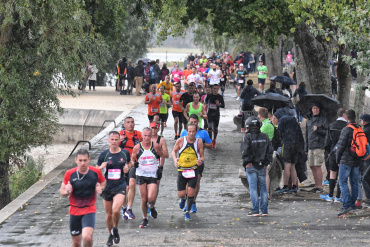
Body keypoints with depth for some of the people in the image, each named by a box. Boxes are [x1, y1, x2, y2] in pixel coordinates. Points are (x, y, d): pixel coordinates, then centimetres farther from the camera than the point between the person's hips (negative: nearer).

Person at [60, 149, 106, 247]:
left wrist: (100, 188, -10)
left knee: (87, 237, -24)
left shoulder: (96, 172, -7)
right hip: (74, 210, 2)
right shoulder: (69, 174, -7)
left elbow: (103, 182, 13)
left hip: (89, 210, -2)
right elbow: (62, 191, 4)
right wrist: (66, 192, -20)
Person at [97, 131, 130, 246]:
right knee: (108, 214, 10)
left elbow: (129, 163, 20)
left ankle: (115, 229, 7)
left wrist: (127, 168, -3)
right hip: (107, 187, 2)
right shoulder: (104, 154, -2)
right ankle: (110, 235, 33)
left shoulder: (125, 153, 0)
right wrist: (101, 167, -17)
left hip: (120, 186, -2)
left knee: (116, 210, -22)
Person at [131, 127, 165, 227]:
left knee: (151, 198, -14)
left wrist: (161, 166, 4)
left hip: (153, 175, -1)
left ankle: (152, 207, 22)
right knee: (144, 199, 2)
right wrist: (134, 164, -13)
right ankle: (145, 219, 19)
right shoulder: (137, 147, -3)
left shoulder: (155, 146, -2)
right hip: (141, 175, 1)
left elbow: (162, 156, 15)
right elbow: (132, 159, 8)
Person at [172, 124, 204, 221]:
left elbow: (202, 156, 3)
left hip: (193, 170, 0)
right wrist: (175, 159, -10)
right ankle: (183, 198, 40)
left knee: (191, 191, -12)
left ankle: (187, 212, 8)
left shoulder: (199, 142, -4)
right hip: (181, 170, 0)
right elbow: (174, 151, 9)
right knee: (181, 194, 0)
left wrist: (201, 160, -20)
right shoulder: (181, 141, -6)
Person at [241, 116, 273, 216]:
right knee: (263, 187, 9)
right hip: (262, 166, 4)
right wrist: (266, 163, 8)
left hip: (251, 167, -4)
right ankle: (264, 210, 9)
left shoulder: (247, 137, -8)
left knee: (253, 188, -2)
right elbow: (270, 151, 6)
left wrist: (246, 162, -3)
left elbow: (245, 152, -14)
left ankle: (255, 210, -5)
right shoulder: (265, 137, 6)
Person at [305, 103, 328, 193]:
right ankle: (316, 185, 13)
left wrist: (318, 130, -17)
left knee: (317, 166, -11)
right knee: (312, 167, 6)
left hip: (319, 146, -6)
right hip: (310, 147, 6)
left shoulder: (323, 119, 0)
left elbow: (327, 132, -5)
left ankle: (320, 186, -8)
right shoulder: (309, 120, 18)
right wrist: (306, 148, 21)